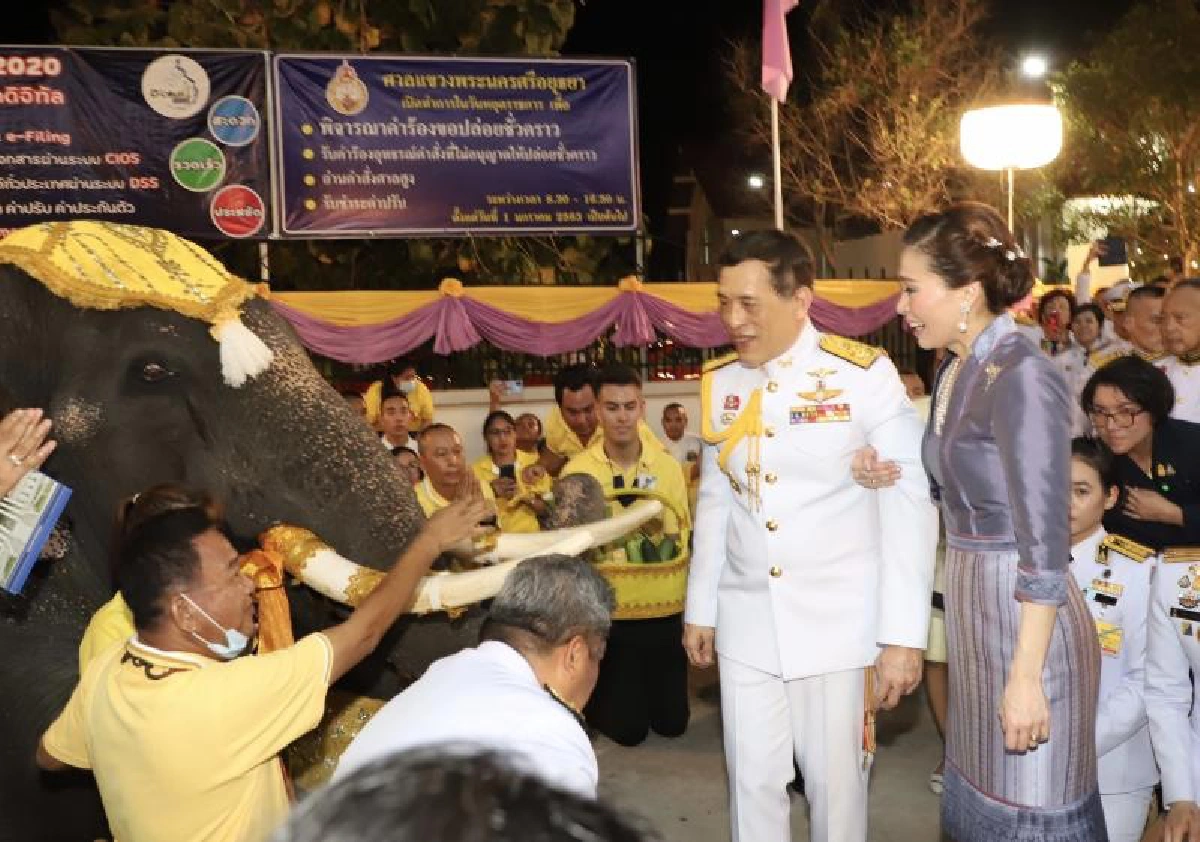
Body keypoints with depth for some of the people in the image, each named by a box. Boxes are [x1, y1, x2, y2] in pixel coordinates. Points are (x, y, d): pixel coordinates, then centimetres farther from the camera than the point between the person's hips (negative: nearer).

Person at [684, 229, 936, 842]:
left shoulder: (865, 375, -12)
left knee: (836, 782, 8)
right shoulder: (718, 383, 3)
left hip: (838, 622, -4)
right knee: (752, 781, 12)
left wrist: (903, 633, -14)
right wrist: (700, 609, 14)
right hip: (745, 622, 4)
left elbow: (908, 506, -11)